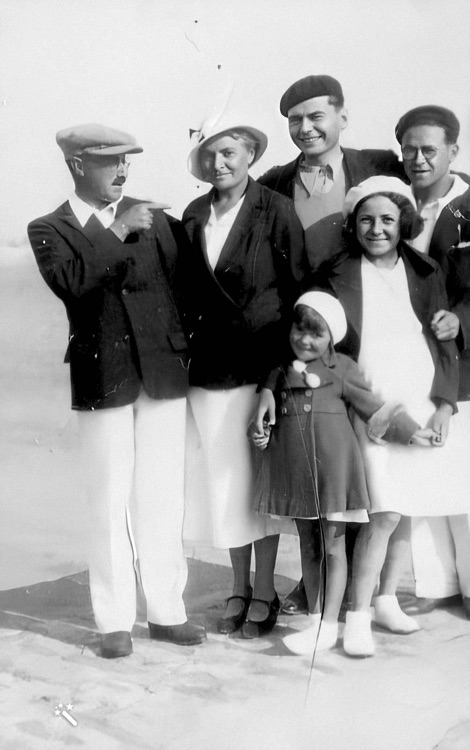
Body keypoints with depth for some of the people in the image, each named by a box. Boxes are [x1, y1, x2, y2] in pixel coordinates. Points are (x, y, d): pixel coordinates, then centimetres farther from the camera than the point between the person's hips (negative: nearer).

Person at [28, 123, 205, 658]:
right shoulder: (49, 229, 3)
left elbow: (184, 279, 10)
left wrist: (183, 344, -1)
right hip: (103, 381, -2)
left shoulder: (155, 220, 10)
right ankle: (114, 621, 14)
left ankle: (166, 611, 18)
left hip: (164, 374, 3)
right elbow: (69, 280, -16)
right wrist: (118, 231, -18)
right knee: (110, 503, 3)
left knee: (163, 499, 7)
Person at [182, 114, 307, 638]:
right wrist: (184, 354, 5)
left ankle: (264, 594, 17)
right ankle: (238, 588, 23)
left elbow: (296, 286, -6)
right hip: (209, 365, 4)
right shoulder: (194, 215, 8)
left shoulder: (275, 210, -5)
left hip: (260, 361, -4)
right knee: (221, 475, 8)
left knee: (259, 477, 3)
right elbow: (187, 290, 12)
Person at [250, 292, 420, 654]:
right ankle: (315, 618, 24)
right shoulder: (280, 372, 8)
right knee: (308, 546, 13)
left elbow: (373, 408, 2)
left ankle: (329, 626, 6)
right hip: (294, 470, 4)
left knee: (333, 546, 1)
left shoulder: (341, 369, -2)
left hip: (332, 466, -4)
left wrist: (412, 432, 1)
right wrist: (259, 431, -4)